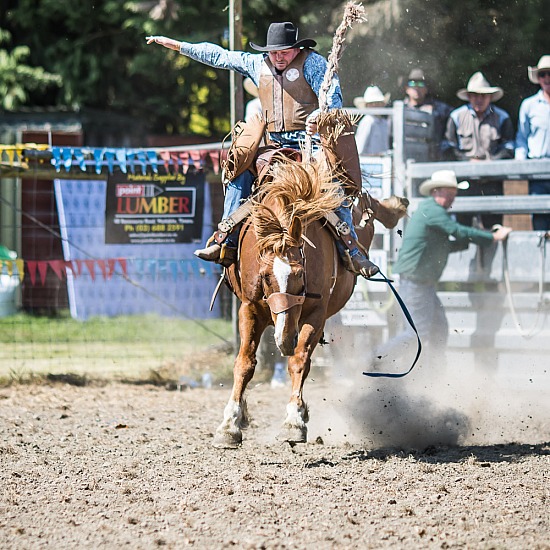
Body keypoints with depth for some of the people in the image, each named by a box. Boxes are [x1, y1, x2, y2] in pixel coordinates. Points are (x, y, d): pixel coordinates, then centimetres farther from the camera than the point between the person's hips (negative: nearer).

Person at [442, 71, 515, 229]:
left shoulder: (501, 118, 9)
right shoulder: (457, 117, 9)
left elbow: (508, 149, 6)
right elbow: (449, 148, 8)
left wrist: (490, 163, -9)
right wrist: (469, 161, -6)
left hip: (492, 179, 0)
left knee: (493, 222, -6)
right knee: (462, 221, -4)